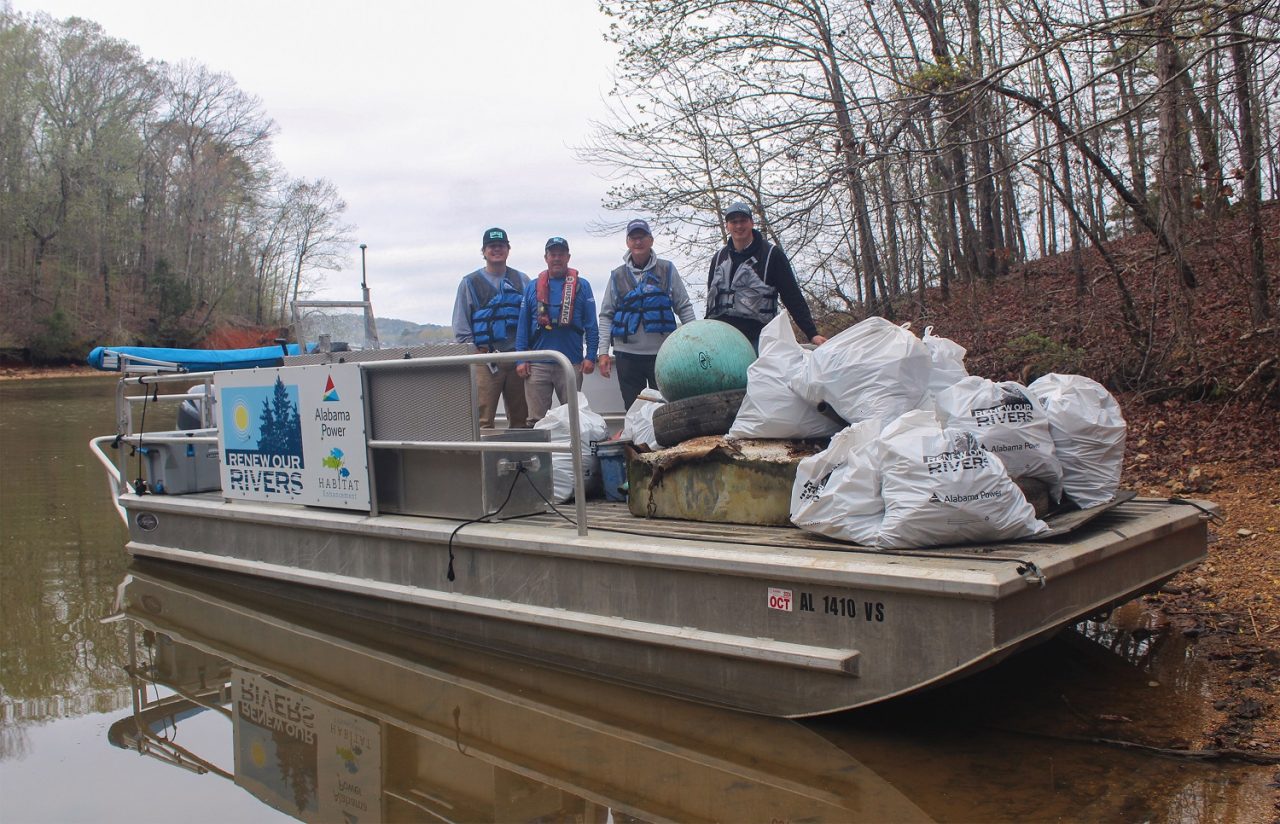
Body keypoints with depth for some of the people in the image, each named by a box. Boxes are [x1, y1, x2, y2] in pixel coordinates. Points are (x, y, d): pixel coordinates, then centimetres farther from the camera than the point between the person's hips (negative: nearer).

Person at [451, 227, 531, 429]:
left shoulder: (522, 281, 14)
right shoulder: (470, 283, 9)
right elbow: (460, 324, 6)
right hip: (485, 361, -2)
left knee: (520, 418, 5)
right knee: (483, 419, -9)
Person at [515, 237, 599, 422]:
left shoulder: (581, 286, 5)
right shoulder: (532, 287, 10)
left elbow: (591, 325, 2)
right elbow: (523, 326, 8)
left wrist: (590, 356, -7)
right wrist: (521, 360, 0)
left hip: (572, 363, -1)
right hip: (537, 364, 1)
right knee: (536, 418, 3)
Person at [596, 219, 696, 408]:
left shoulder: (667, 270, 5)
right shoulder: (617, 276, 8)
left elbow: (684, 307, 6)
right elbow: (606, 315, 8)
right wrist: (603, 351, 0)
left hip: (661, 352, -1)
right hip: (627, 354, 1)